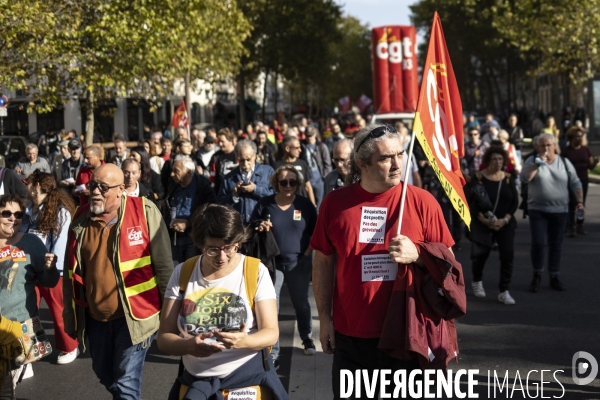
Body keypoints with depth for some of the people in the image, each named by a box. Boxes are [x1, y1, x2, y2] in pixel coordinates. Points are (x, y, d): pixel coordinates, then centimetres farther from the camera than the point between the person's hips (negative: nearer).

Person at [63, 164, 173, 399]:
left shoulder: (145, 212, -12)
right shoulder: (81, 218, 2)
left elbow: (164, 266, -7)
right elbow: (71, 272, 11)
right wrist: (70, 316, 13)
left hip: (133, 316, -5)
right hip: (95, 318, 5)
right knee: (105, 377, 19)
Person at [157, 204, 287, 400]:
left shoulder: (256, 272, -6)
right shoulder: (183, 273, -2)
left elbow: (271, 332, -7)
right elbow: (164, 338, -3)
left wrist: (243, 342, -28)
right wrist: (189, 346, -25)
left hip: (248, 375, -1)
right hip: (195, 379, 1)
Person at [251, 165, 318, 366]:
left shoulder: (305, 204, -1)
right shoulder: (265, 203, -2)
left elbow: (315, 232, 5)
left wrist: (308, 252, -5)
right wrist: (260, 228, -18)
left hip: (299, 262, 1)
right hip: (272, 262, 0)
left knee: (301, 303, 16)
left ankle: (307, 338, 38)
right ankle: (272, 351, 4)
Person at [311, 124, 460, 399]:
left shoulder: (422, 201, -6)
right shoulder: (335, 202, -2)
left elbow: (447, 261, 1)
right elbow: (323, 263, 6)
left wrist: (417, 255, -19)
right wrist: (325, 318, 5)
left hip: (407, 336, -1)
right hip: (351, 336, 1)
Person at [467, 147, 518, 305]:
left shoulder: (508, 178, 4)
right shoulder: (478, 177, -5)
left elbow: (515, 201, 3)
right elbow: (472, 201, -8)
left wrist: (505, 219, -10)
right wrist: (483, 219, -17)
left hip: (505, 223, 2)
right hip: (482, 223, -2)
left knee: (507, 255, -9)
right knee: (480, 254, 4)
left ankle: (503, 291, 0)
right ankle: (477, 281, 36)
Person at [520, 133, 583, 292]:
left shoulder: (564, 162, 6)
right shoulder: (532, 161, 2)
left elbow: (575, 183, 7)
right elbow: (525, 178, -13)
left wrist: (580, 201, -5)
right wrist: (538, 162, -16)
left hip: (560, 211, 2)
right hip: (538, 210, -2)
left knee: (556, 245, 7)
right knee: (538, 243, -11)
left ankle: (554, 278, 19)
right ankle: (537, 274, 10)